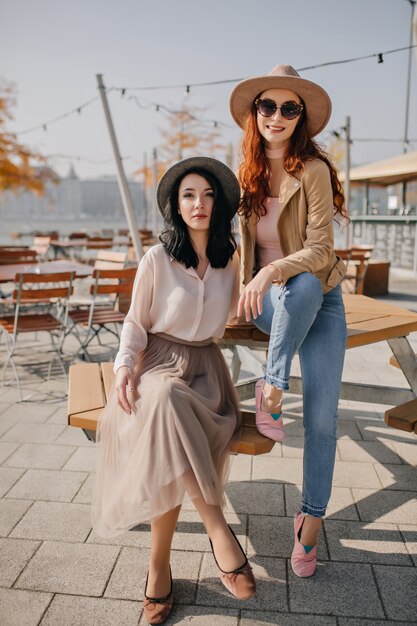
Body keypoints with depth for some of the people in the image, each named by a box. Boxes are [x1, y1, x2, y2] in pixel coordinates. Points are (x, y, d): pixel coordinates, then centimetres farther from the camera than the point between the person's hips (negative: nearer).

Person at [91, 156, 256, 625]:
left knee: (171, 449, -29)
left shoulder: (230, 259, 7)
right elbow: (136, 323, 2)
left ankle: (159, 564, -15)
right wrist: (124, 366, -14)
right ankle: (218, 531, -30)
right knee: (167, 405, -39)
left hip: (205, 365, 2)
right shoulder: (157, 260, -3)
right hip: (158, 361, -2)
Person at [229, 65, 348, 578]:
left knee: (322, 417, -9)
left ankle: (311, 518, 9)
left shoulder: (313, 169, -12)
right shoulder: (247, 171, 2)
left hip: (320, 302, -2)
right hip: (267, 301, 2)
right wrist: (248, 288, 7)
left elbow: (319, 250, -16)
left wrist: (271, 272, -31)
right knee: (303, 286, -37)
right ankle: (271, 387, -20)